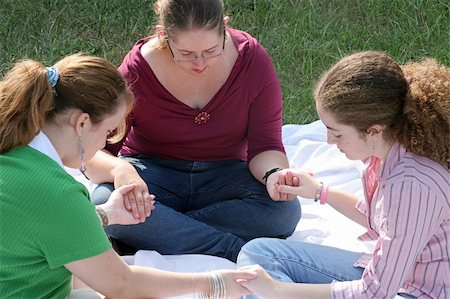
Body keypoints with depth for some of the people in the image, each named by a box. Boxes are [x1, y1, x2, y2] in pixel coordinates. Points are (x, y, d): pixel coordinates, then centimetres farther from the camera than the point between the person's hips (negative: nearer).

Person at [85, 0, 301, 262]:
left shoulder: (252, 59, -12)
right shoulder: (138, 69, -16)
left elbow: (265, 145, -8)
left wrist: (273, 173, -33)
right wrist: (118, 169, -39)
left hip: (224, 176, 1)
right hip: (154, 174, -1)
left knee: (285, 210, -30)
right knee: (104, 203, -35)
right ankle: (237, 251, -34)